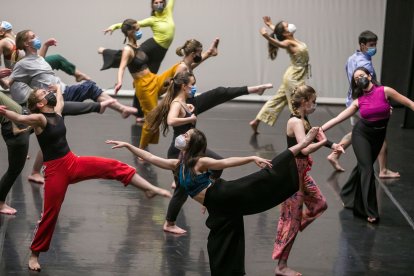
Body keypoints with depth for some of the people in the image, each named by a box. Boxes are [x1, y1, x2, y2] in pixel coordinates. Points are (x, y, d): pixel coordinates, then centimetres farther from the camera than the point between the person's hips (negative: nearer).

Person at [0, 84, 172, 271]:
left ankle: (150, 189, 5)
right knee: (50, 213, 1)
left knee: (115, 167, -2)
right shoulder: (38, 119, -18)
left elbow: (59, 98, 30)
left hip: (73, 163, 7)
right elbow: (19, 118, -40)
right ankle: (34, 254, 18)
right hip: (55, 170, -7)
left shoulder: (57, 112, 4)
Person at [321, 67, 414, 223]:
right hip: (361, 134, -1)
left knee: (362, 167, 14)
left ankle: (349, 198, 36)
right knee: (367, 169, -10)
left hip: (378, 137, 1)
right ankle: (370, 211, -3)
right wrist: (319, 130, -8)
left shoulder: (385, 91, -11)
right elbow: (338, 118, -3)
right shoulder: (359, 101, -5)